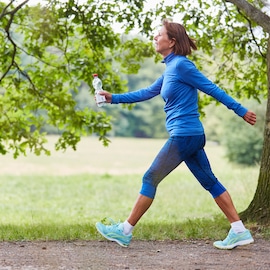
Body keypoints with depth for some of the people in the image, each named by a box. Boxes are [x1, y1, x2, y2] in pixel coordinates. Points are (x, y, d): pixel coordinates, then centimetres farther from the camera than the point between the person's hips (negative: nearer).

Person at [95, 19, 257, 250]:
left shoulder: (181, 65, -12)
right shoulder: (171, 68, 15)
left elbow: (212, 89, -11)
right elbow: (148, 93, 22)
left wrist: (241, 111, -7)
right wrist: (114, 98, 18)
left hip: (183, 135, -9)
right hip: (192, 135, 9)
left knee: (150, 179, -1)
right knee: (209, 181, 9)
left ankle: (125, 231, 6)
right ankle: (240, 232, 9)